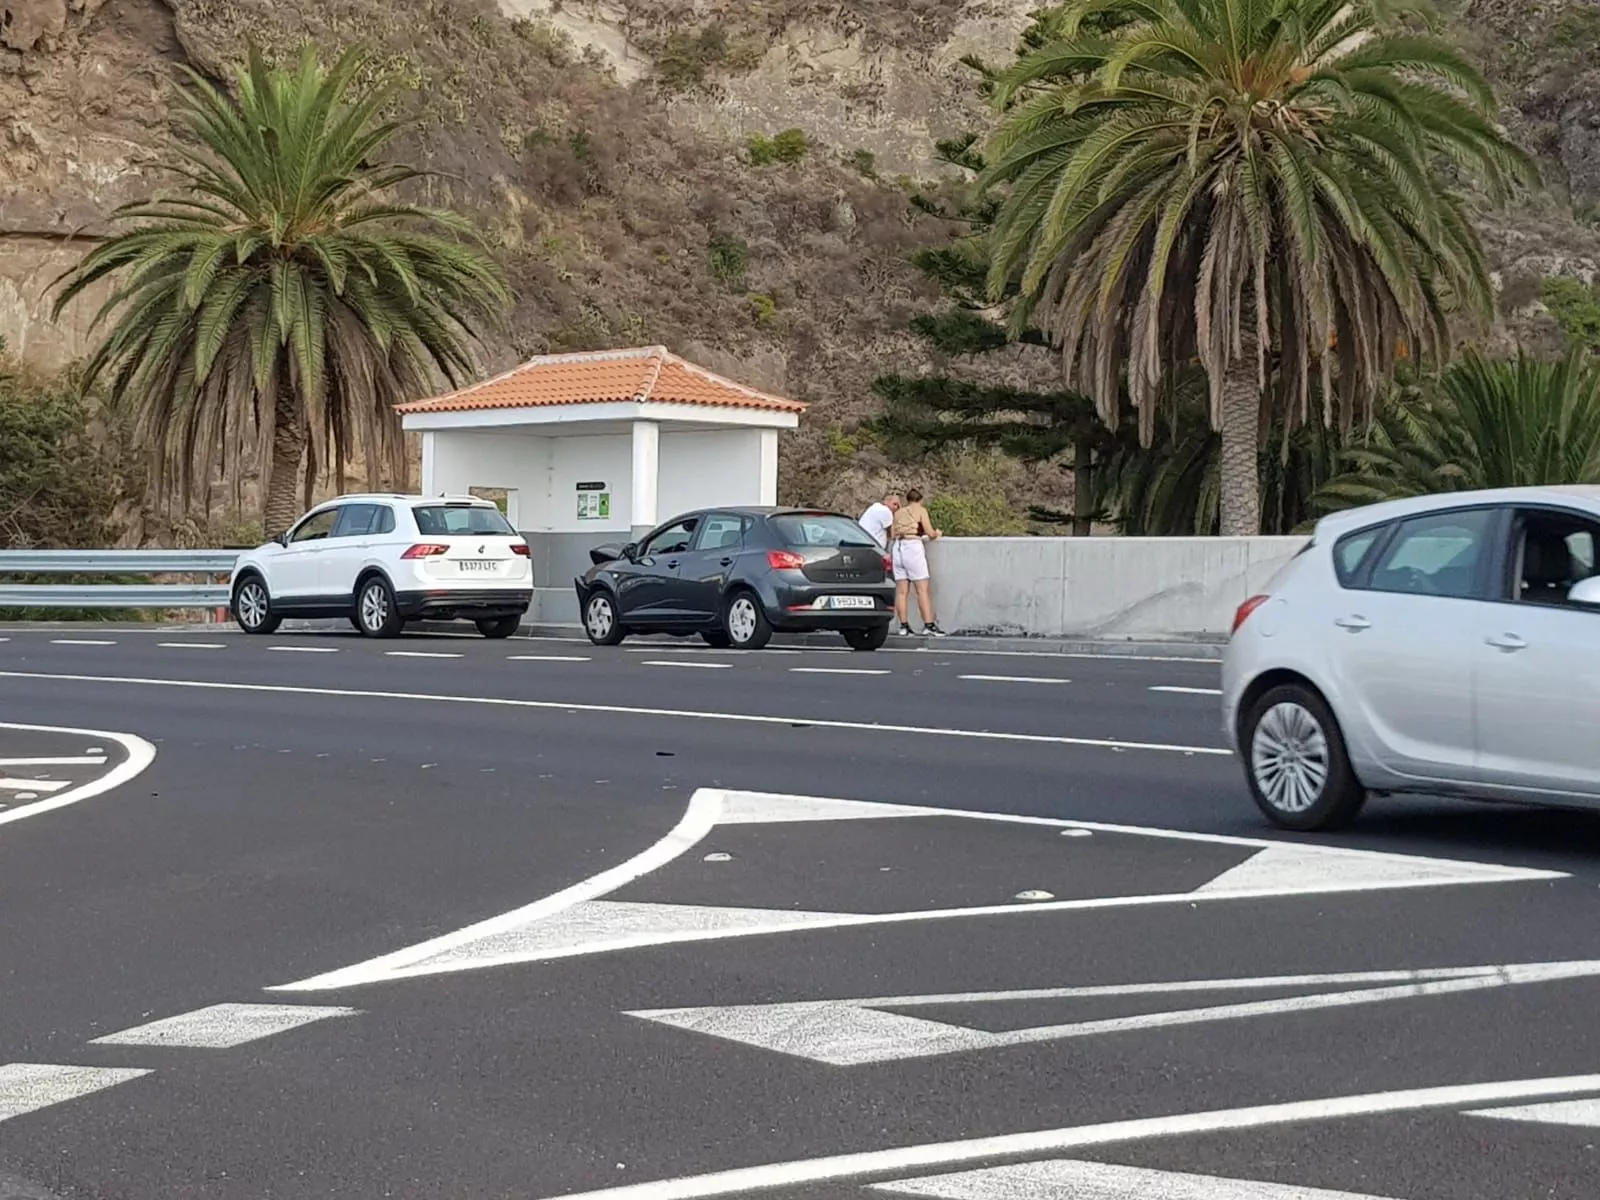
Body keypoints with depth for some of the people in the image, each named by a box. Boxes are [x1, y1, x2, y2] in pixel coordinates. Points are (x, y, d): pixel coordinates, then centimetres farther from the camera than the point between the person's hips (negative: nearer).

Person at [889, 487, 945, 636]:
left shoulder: (898, 513, 18)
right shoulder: (920, 511, 4)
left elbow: (892, 535, 15)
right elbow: (930, 533, -2)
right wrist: (937, 534, 19)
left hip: (897, 547, 5)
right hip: (913, 546, -5)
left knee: (901, 591, 4)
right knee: (923, 589, -5)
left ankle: (904, 625, 1)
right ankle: (928, 624, -10)